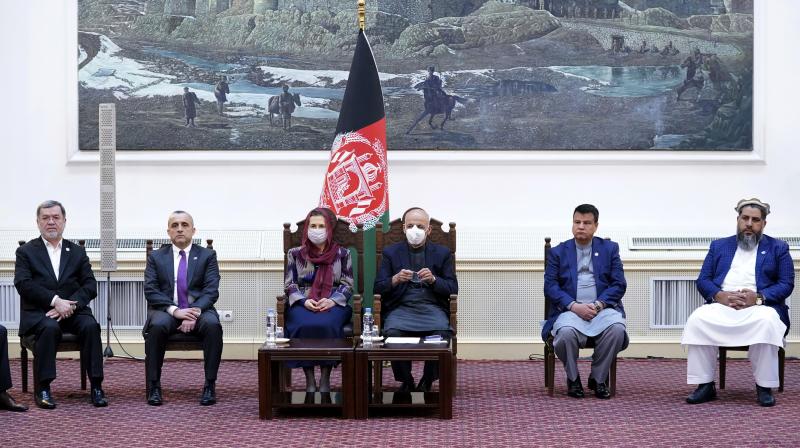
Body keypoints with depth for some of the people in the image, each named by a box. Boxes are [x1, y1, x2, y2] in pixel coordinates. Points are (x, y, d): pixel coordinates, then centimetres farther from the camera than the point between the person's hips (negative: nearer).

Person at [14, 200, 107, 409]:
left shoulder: (77, 252, 16)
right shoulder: (26, 251, 9)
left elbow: (90, 286, 5)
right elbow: (23, 284, -7)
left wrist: (70, 305, -14)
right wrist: (55, 301, -19)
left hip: (73, 311, 2)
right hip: (38, 313, -2)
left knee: (90, 326, -29)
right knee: (50, 327, -35)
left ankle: (96, 386, -24)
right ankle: (42, 388, -26)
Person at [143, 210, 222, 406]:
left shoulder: (207, 256, 11)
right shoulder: (156, 257, 12)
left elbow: (211, 291, -1)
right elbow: (150, 290, 0)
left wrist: (195, 311, -19)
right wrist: (174, 310, -16)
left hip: (199, 310, 0)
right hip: (166, 311, 0)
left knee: (213, 325, -33)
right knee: (157, 326, -35)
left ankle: (210, 385, -25)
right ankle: (153, 386, -25)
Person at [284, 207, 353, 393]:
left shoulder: (342, 254, 12)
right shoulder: (295, 254, 13)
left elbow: (347, 285, 6)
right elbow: (290, 284, 7)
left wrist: (332, 301, -13)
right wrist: (304, 301, -12)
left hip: (334, 304, -1)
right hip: (302, 304, 1)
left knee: (326, 325, -36)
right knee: (304, 325, -35)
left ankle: (325, 379, -25)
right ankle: (309, 380, -25)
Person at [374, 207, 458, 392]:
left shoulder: (442, 253, 13)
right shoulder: (391, 252, 13)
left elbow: (452, 289, 7)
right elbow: (378, 288, 6)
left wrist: (433, 279, -12)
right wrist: (396, 279, -14)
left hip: (432, 308, 0)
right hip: (401, 308, 0)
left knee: (443, 332, -32)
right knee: (392, 332, -32)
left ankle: (426, 383, -8)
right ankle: (406, 382, -8)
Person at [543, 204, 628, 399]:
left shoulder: (610, 249, 14)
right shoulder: (558, 252, 12)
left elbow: (619, 285, 5)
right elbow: (550, 287, 2)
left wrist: (598, 305, -12)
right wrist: (574, 306, -15)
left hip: (603, 308, 1)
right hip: (570, 309, -1)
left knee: (616, 328, -33)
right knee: (566, 332, -35)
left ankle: (598, 379, -9)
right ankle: (573, 379, -6)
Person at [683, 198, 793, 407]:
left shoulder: (778, 248, 14)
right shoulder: (719, 246, 20)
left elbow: (786, 284, 3)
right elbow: (703, 280, 12)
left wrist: (758, 297, -16)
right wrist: (719, 295, -11)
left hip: (759, 307, -2)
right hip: (722, 305, 2)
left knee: (767, 321, -38)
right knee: (698, 319, -30)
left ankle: (764, 386, -24)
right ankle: (705, 385, -22)